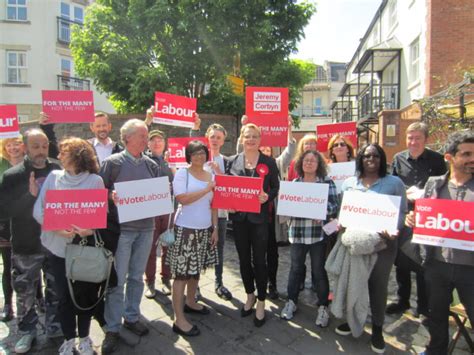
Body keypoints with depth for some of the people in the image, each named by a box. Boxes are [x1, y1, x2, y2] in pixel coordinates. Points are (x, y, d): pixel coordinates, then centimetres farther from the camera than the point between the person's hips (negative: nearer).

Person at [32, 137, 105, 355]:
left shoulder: (95, 180, -4)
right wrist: (56, 228, -18)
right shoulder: (53, 177, 2)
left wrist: (91, 229, -25)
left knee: (84, 293, 9)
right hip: (57, 245, 2)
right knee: (63, 295, 10)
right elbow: (38, 210, -2)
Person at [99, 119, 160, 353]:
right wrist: (111, 196, -22)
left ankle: (131, 317, 33)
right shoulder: (112, 162, -5)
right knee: (117, 280, 2)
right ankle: (112, 328, 18)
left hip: (146, 227, 4)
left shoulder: (152, 165, 8)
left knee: (137, 277, 15)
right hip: (121, 227, -4)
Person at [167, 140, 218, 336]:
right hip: (186, 229, -6)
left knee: (196, 268, 16)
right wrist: (207, 189, -17)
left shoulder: (210, 176, 9)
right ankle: (179, 319, 6)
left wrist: (215, 228, 8)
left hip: (205, 229, 6)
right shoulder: (182, 173, -7)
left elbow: (213, 205, 12)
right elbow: (182, 199, -20)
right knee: (182, 272, -2)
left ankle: (190, 302, 36)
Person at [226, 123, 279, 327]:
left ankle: (261, 302, 22)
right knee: (244, 259, 14)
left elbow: (275, 187, 1)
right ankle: (250, 295, 35)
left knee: (259, 260, 4)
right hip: (239, 217, 3)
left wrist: (267, 196, -18)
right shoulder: (233, 161, 5)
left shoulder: (269, 162, -1)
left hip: (259, 217, -2)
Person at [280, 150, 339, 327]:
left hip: (318, 233, -3)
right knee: (295, 268, 15)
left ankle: (323, 306, 26)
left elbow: (334, 206, -6)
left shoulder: (327, 182, -2)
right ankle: (291, 301, 32)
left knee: (319, 270, 8)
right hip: (297, 232, 3)